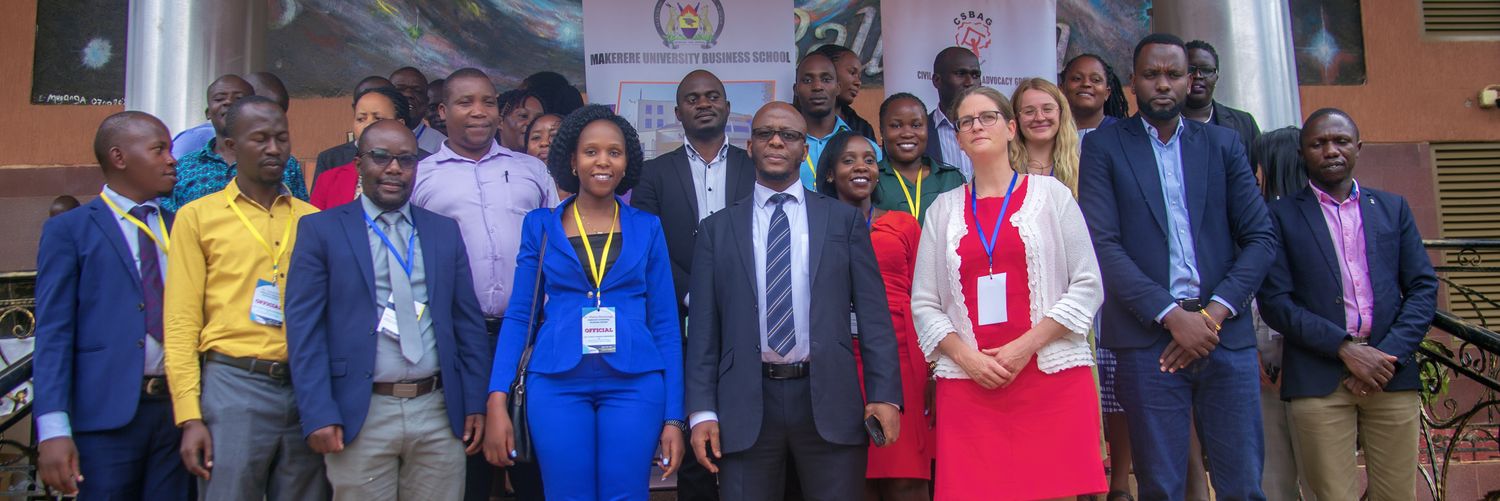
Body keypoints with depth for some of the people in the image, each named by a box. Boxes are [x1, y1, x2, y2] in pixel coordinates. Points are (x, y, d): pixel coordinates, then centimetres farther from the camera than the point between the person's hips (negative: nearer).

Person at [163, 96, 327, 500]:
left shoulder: (312, 220, 11)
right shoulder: (198, 216, 4)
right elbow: (180, 325, 1)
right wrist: (190, 418, -6)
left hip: (306, 389, 3)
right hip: (234, 386, -2)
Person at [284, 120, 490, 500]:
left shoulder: (445, 232, 12)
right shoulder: (320, 230, 3)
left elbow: (468, 323, 11)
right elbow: (304, 327, -3)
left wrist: (475, 404, 5)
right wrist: (318, 414, -11)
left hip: (439, 413, 3)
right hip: (360, 415, -2)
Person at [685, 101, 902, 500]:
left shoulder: (844, 220, 8)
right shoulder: (718, 228, 9)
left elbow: (873, 314, 4)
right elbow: (704, 326, 5)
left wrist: (885, 393, -5)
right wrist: (702, 410, -2)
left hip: (829, 400, 0)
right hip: (746, 405, 0)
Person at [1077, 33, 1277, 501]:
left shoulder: (1223, 143, 13)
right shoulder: (1104, 146, 4)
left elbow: (1260, 237, 8)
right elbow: (1103, 244, -5)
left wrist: (1215, 312, -6)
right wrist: (1172, 315, -13)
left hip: (1225, 336, 2)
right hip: (1148, 338, -2)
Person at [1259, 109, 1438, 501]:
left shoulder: (1393, 208, 15)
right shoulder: (1281, 215, 4)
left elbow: (1423, 289, 10)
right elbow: (1274, 302, -4)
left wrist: (1389, 355, -5)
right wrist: (1345, 348, -12)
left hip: (1393, 377, 3)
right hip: (1319, 381, -3)